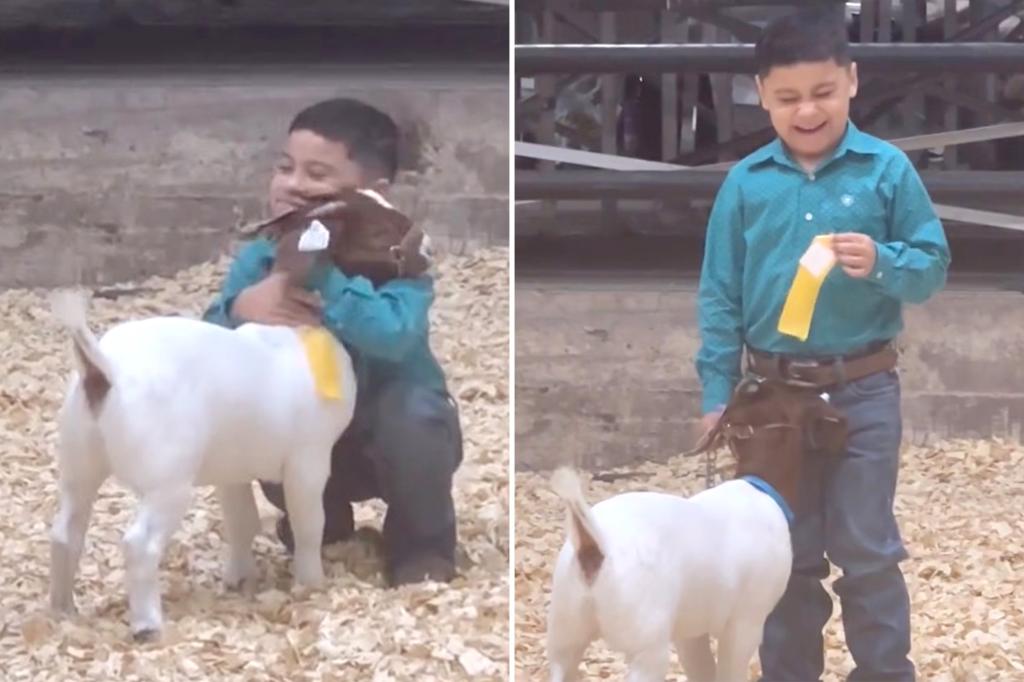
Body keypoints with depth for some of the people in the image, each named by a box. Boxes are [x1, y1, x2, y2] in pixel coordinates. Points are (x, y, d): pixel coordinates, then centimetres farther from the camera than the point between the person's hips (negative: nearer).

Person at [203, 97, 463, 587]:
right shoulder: (260, 258, -11)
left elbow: (395, 335, -44)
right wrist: (242, 308, -38)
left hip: (395, 434, -4)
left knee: (413, 409, -35)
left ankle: (423, 542, -5)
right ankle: (321, 515, 11)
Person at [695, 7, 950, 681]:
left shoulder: (887, 170, -6)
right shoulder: (745, 182, -1)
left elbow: (934, 267, -4)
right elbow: (719, 295, 3)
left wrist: (882, 263, -24)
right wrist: (718, 392, 0)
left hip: (863, 393, -2)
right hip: (774, 392, 2)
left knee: (867, 553, 3)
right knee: (784, 555, 12)